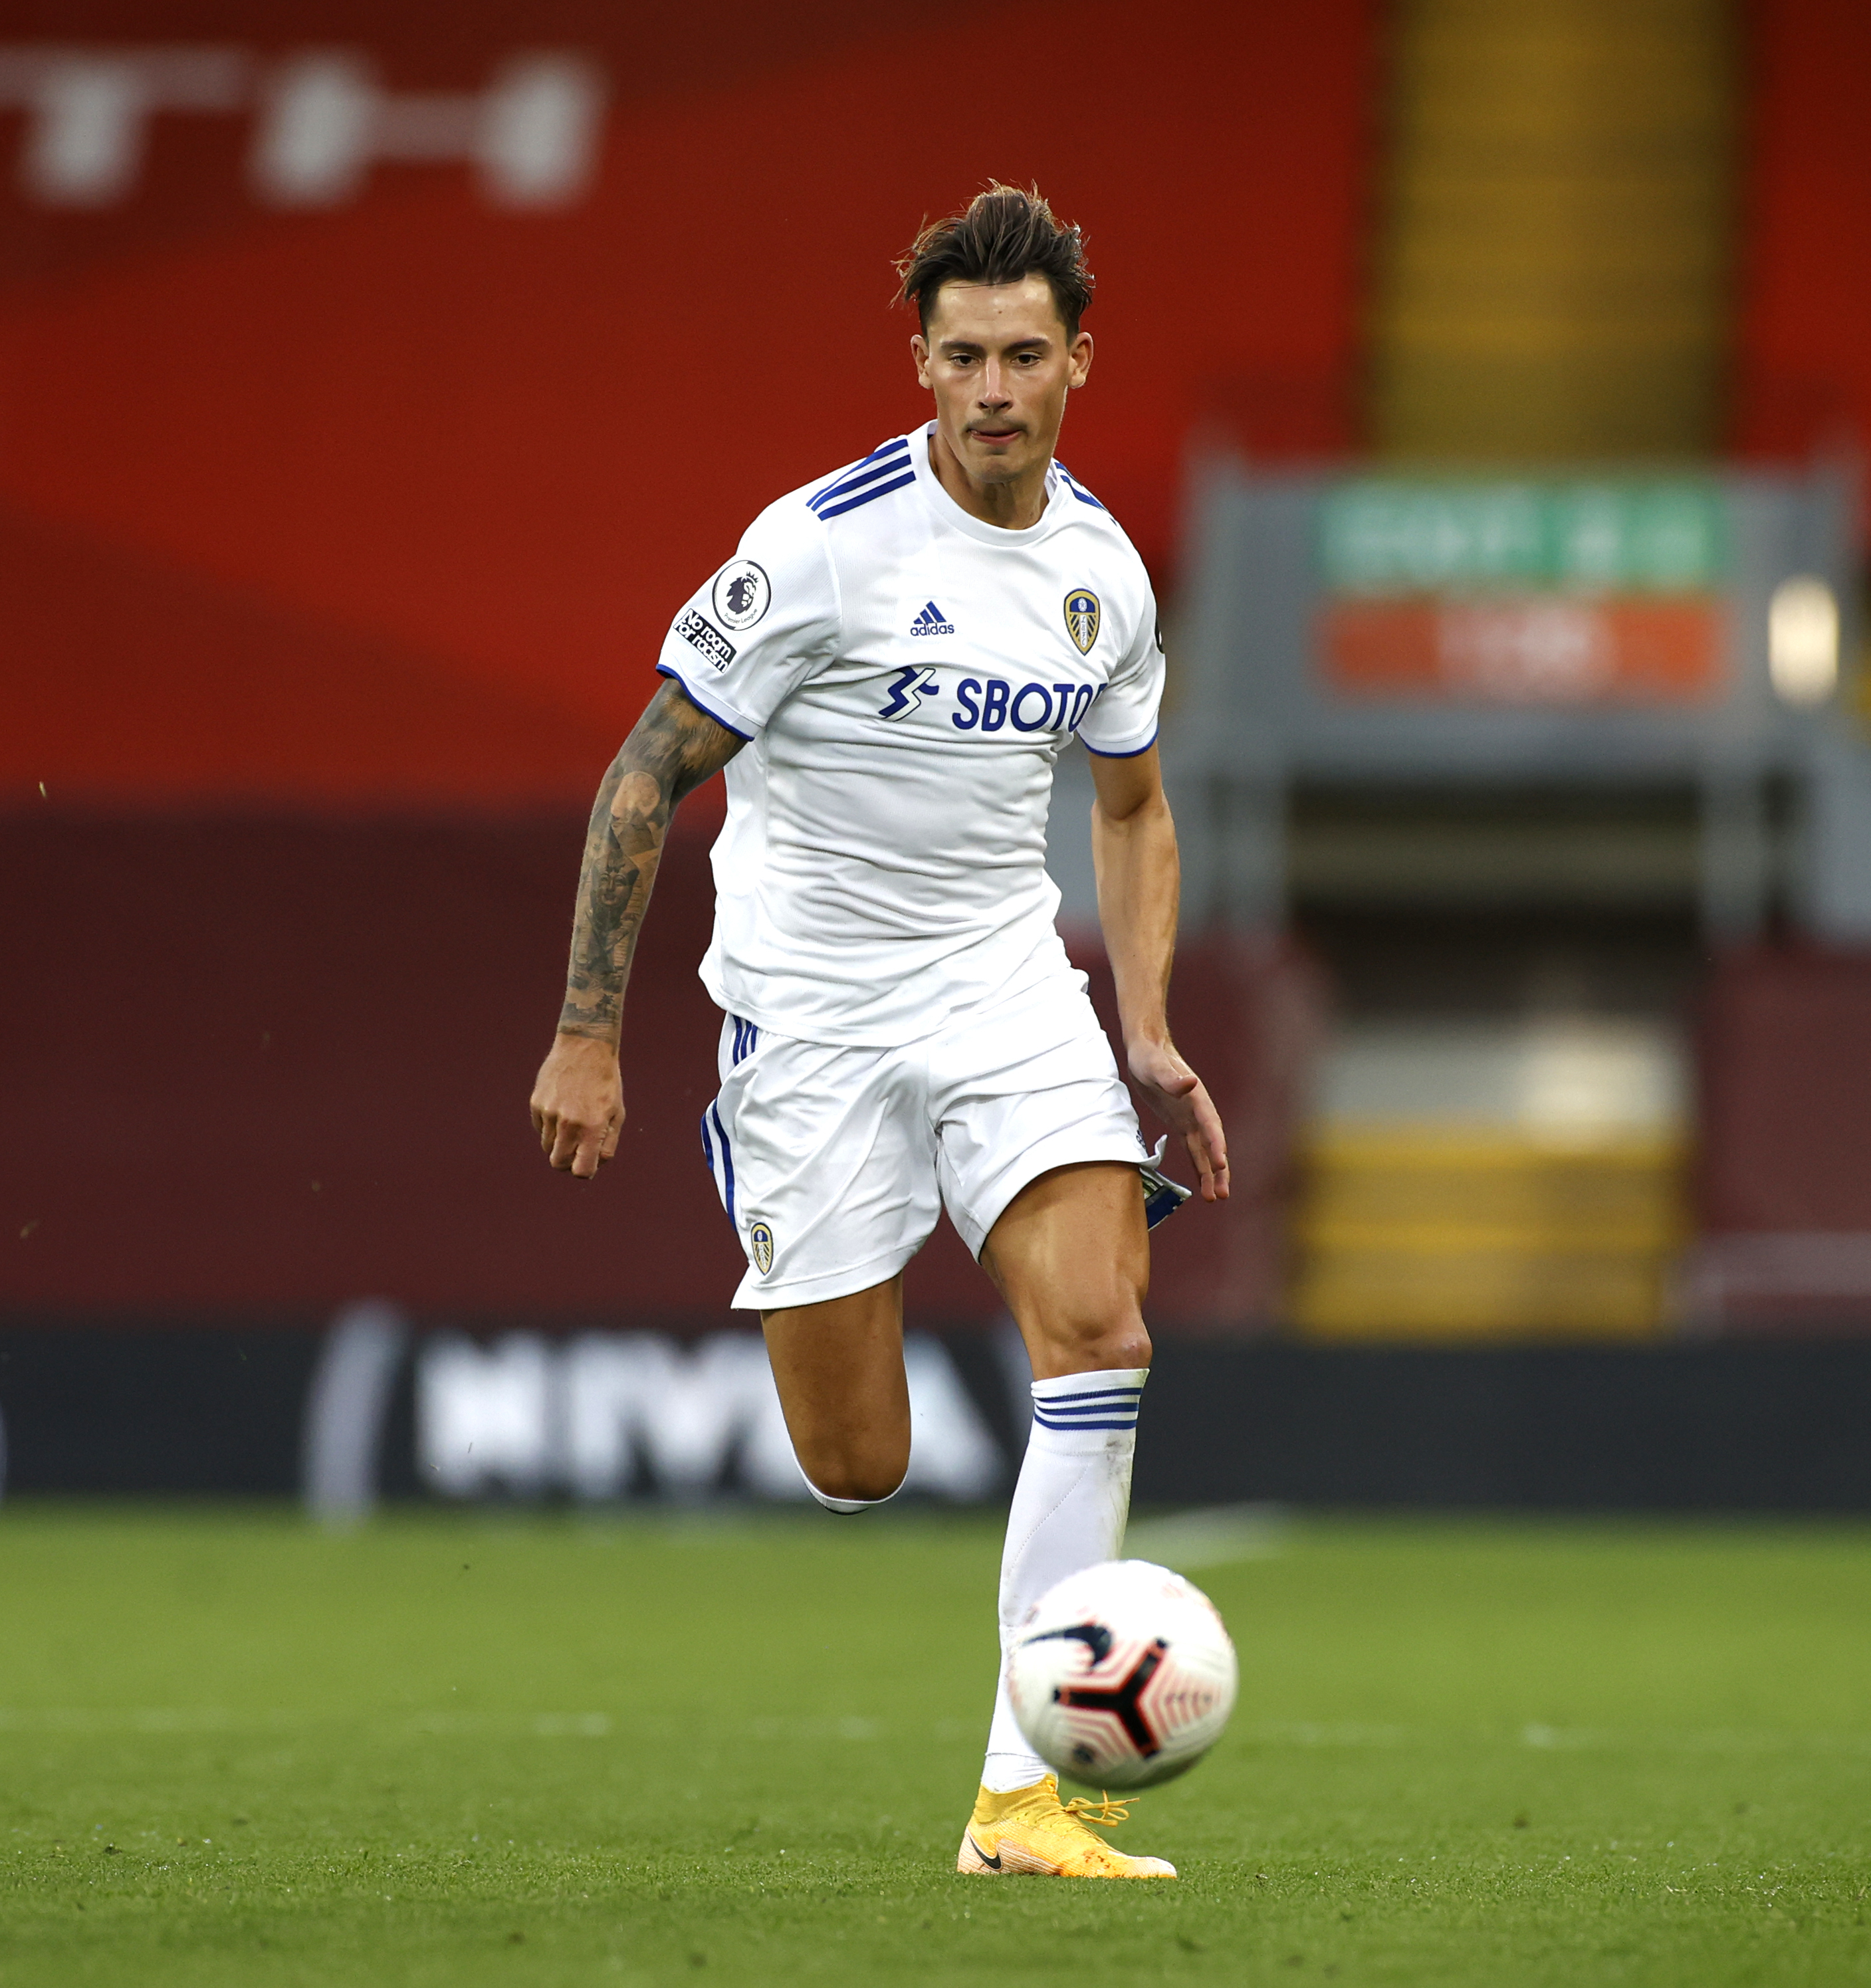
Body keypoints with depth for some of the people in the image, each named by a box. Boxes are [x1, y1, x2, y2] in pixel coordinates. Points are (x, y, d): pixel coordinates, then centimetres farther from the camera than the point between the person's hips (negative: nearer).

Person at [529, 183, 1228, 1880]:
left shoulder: (1103, 569, 3)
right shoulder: (826, 542, -14)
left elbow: (1131, 807, 19)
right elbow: (647, 775, -9)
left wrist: (1149, 1038, 8)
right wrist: (587, 1035, -11)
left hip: (1009, 985, 4)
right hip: (812, 1013, -4)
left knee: (1101, 1325, -19)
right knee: (857, 1478, -5)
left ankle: (1021, 1797, -17)